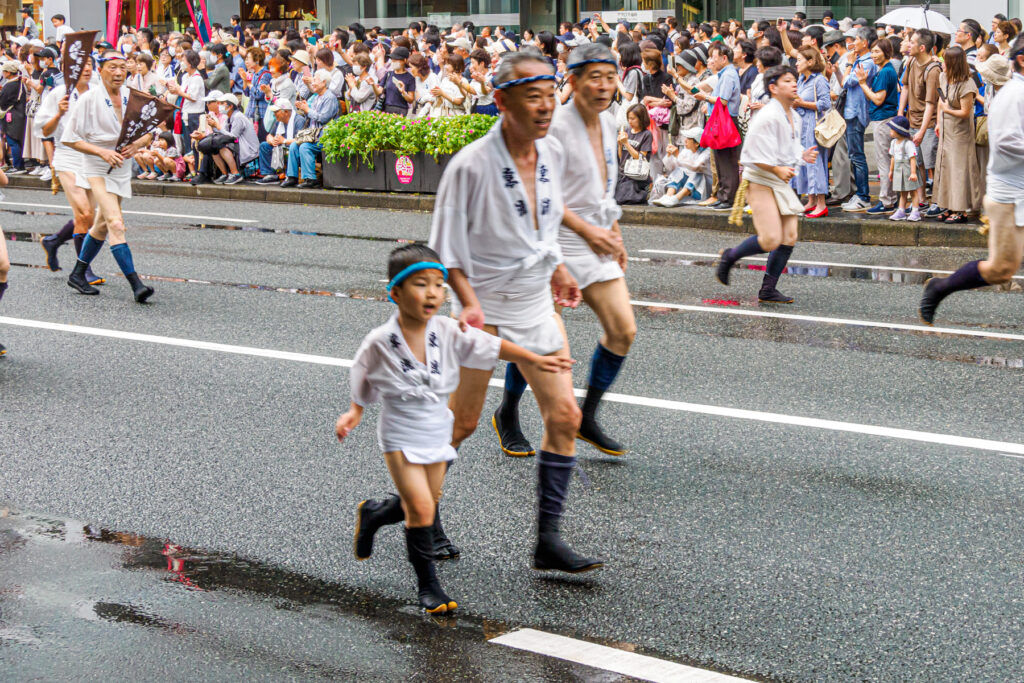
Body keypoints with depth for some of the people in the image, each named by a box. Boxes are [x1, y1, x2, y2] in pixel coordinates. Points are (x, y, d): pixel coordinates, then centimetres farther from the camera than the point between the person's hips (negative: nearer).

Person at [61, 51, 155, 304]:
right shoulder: (89, 99, -11)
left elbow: (149, 132, 10)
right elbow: (71, 139, -9)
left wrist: (137, 144, -13)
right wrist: (102, 151, -20)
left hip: (122, 167, 6)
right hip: (97, 168, -6)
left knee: (102, 225, 17)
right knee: (116, 224, -18)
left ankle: (78, 274, 34)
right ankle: (136, 284, -23)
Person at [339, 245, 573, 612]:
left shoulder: (448, 332, -11)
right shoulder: (379, 342, -16)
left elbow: (493, 346, -10)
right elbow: (363, 381, 2)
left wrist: (535, 360, -16)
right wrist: (355, 413, -4)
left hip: (437, 434, 5)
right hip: (401, 438, -5)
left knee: (425, 503, 17)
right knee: (421, 508, -14)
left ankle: (372, 514, 47)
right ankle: (427, 585, 2)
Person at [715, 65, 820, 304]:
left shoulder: (793, 117, 10)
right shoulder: (767, 117, -18)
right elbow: (753, 154, -19)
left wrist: (803, 155, 3)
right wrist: (778, 170, -25)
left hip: (782, 182, 9)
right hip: (760, 182, -9)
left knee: (789, 237, 2)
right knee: (771, 239, -15)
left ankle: (768, 289, 11)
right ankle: (729, 256, 11)